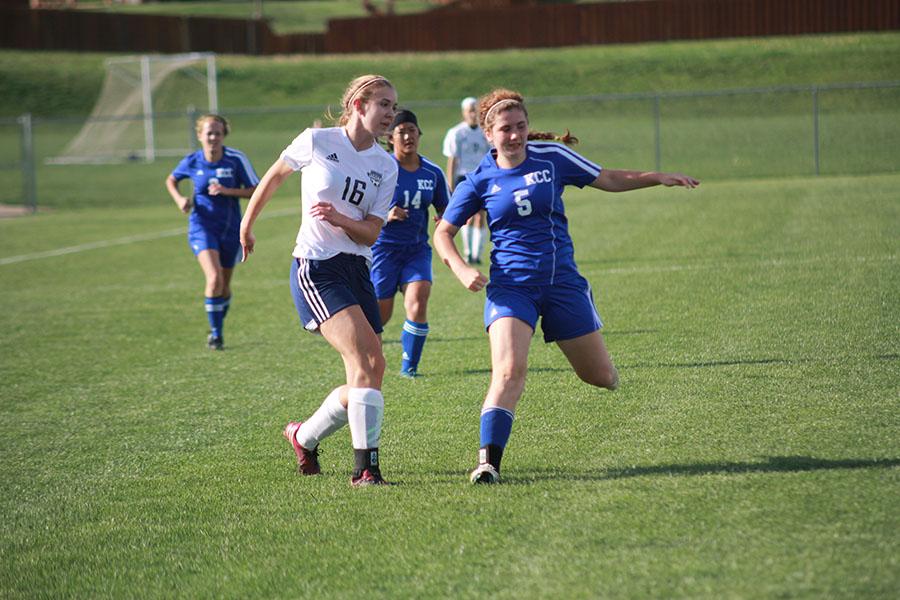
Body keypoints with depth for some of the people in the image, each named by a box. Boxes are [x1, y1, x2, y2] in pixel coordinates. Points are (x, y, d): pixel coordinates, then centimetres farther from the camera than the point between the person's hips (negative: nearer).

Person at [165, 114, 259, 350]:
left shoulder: (236, 159, -10)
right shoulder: (192, 162, -5)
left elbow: (255, 191, -9)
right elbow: (171, 180, 15)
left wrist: (227, 191, -22)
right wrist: (179, 198, -5)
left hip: (230, 229, 1)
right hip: (202, 226, -1)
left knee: (224, 286, 11)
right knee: (214, 279, -21)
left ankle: (218, 329, 37)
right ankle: (215, 334, -8)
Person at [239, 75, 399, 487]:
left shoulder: (386, 167, 7)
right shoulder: (317, 142, -4)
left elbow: (371, 233, 2)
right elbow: (274, 176, 13)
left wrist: (340, 219, -18)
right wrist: (247, 225, 23)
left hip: (357, 268, 6)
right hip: (315, 268, -6)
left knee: (373, 371, 4)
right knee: (363, 360, -22)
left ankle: (304, 437, 26)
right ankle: (365, 466, -23)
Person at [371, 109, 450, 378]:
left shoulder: (432, 172, 2)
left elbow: (444, 209, 12)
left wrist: (444, 219, -11)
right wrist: (385, 216, -25)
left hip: (417, 249, 3)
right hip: (384, 247, -3)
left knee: (418, 304, -18)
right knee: (380, 315, 1)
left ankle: (409, 366, -2)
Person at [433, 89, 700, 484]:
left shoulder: (551, 157, 1)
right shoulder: (479, 181, -1)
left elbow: (609, 180, 11)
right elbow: (443, 233, 9)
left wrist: (658, 178, -2)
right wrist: (461, 269, -9)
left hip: (562, 281, 2)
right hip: (511, 285, -2)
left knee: (601, 375, 6)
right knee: (509, 369, -25)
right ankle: (488, 462, -28)